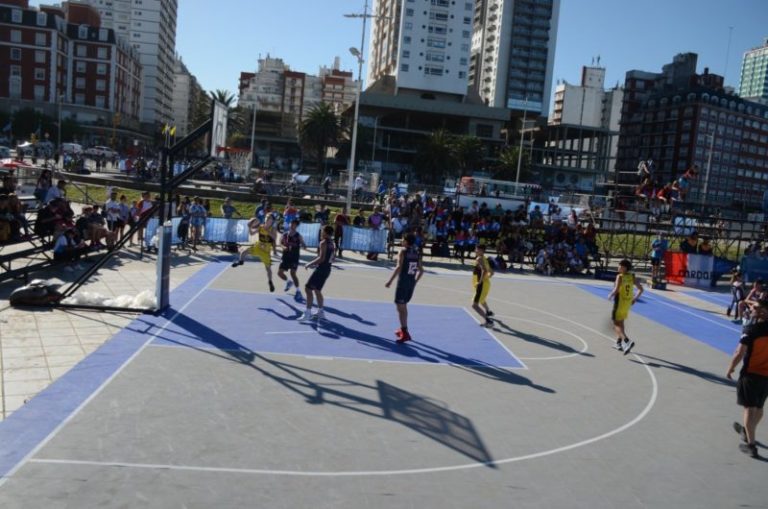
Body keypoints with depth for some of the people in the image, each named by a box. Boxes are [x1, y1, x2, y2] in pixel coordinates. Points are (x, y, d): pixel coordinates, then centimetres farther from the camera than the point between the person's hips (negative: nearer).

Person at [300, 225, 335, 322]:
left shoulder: (323, 243, -14)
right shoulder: (332, 244, 12)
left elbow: (321, 258, -22)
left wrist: (310, 264, -13)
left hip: (321, 269, -9)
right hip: (327, 269, 9)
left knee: (308, 288, -8)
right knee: (317, 290, 19)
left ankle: (307, 313, -12)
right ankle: (320, 312, 25)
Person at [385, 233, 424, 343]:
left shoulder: (403, 251, -8)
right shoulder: (417, 253, 10)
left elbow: (399, 267, -18)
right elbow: (421, 271, 12)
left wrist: (390, 281, -17)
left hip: (402, 283, -7)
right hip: (411, 283, 7)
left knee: (400, 307, -4)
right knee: (403, 306, 22)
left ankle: (405, 334, -10)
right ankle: (403, 329, 33)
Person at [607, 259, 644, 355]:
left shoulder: (620, 277, -16)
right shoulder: (632, 277, 3)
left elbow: (616, 290, -26)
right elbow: (641, 289, 4)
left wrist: (610, 295, -8)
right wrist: (635, 299, 14)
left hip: (620, 303, -7)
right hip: (628, 303, 7)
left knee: (616, 325, -2)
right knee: (620, 322, 23)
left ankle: (627, 341, -22)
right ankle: (619, 343, 30)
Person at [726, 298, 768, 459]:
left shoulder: (751, 330, -17)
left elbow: (739, 353, -17)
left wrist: (730, 369, -4)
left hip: (751, 373, -6)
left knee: (750, 408, 3)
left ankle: (751, 444, 4)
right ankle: (747, 432, 43)